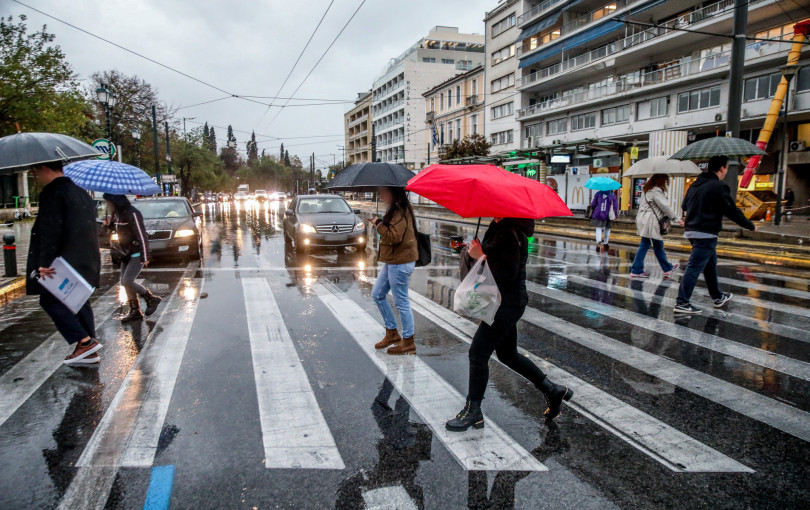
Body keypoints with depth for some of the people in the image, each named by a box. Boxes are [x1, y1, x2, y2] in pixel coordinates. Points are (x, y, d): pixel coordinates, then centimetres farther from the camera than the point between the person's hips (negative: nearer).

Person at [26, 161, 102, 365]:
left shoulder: (53, 193, -12)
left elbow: (51, 231, -20)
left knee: (50, 300, 0)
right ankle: (90, 352, 14)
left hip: (64, 261, -9)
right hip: (85, 260, 9)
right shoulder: (80, 192, 17)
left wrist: (44, 262, -19)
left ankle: (85, 341, -8)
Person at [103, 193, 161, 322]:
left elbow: (142, 236, -22)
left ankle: (151, 299, 5)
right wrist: (109, 224, 2)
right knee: (125, 282, 8)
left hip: (137, 254, -9)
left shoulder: (132, 214, -20)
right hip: (127, 253, 9)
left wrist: (144, 257, -23)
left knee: (127, 281, -14)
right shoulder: (117, 213, 7)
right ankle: (135, 311, 16)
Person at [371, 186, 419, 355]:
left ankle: (408, 342, 11)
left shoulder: (400, 211, -18)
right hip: (392, 261, 11)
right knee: (378, 294, 16)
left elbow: (394, 236, -25)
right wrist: (380, 223, 11)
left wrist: (379, 224, -16)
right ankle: (392, 333, 26)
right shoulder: (396, 209, 14)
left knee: (401, 302, -2)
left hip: (400, 263, -11)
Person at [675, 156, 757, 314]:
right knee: (694, 268, -9)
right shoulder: (719, 187, -14)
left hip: (692, 230, 9)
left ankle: (718, 297, 36)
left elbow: (684, 205, 21)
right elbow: (733, 211, -12)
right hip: (706, 234, -9)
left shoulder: (695, 184, 11)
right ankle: (682, 303, -9)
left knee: (710, 264, 22)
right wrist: (751, 226, 1)